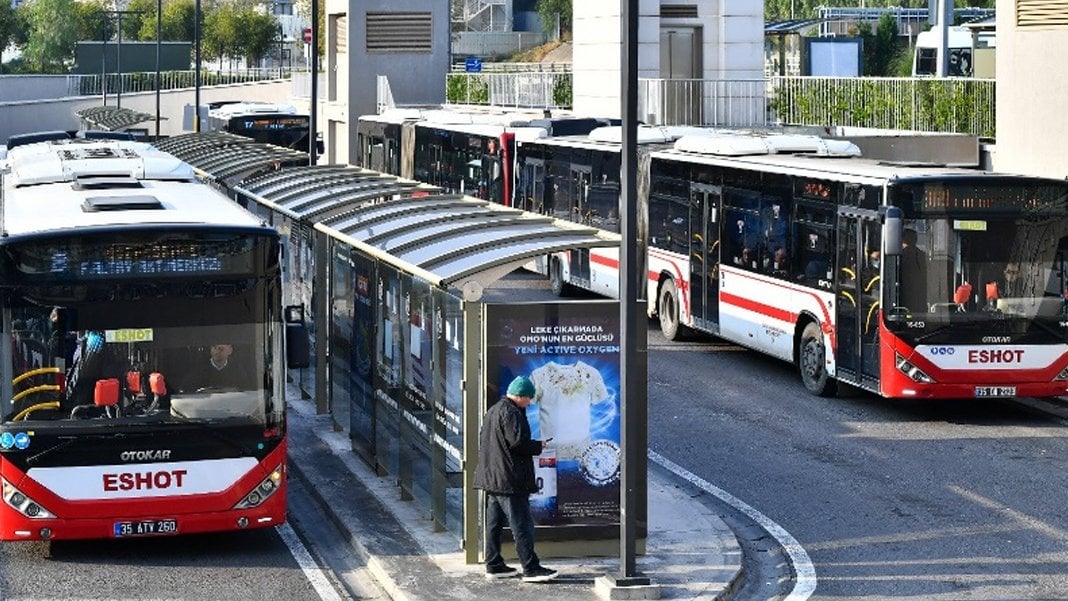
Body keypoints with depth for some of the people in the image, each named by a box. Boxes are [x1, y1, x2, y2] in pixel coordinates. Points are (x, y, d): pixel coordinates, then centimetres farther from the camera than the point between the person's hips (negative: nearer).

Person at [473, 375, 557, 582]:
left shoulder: (493, 411, 17)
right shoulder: (510, 413, -15)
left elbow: (483, 439, 22)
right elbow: (518, 441, -22)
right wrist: (539, 446, -6)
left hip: (491, 478, 10)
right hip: (510, 479, -10)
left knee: (494, 524, 13)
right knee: (522, 524, -8)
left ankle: (494, 565, 17)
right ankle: (530, 568, -9)